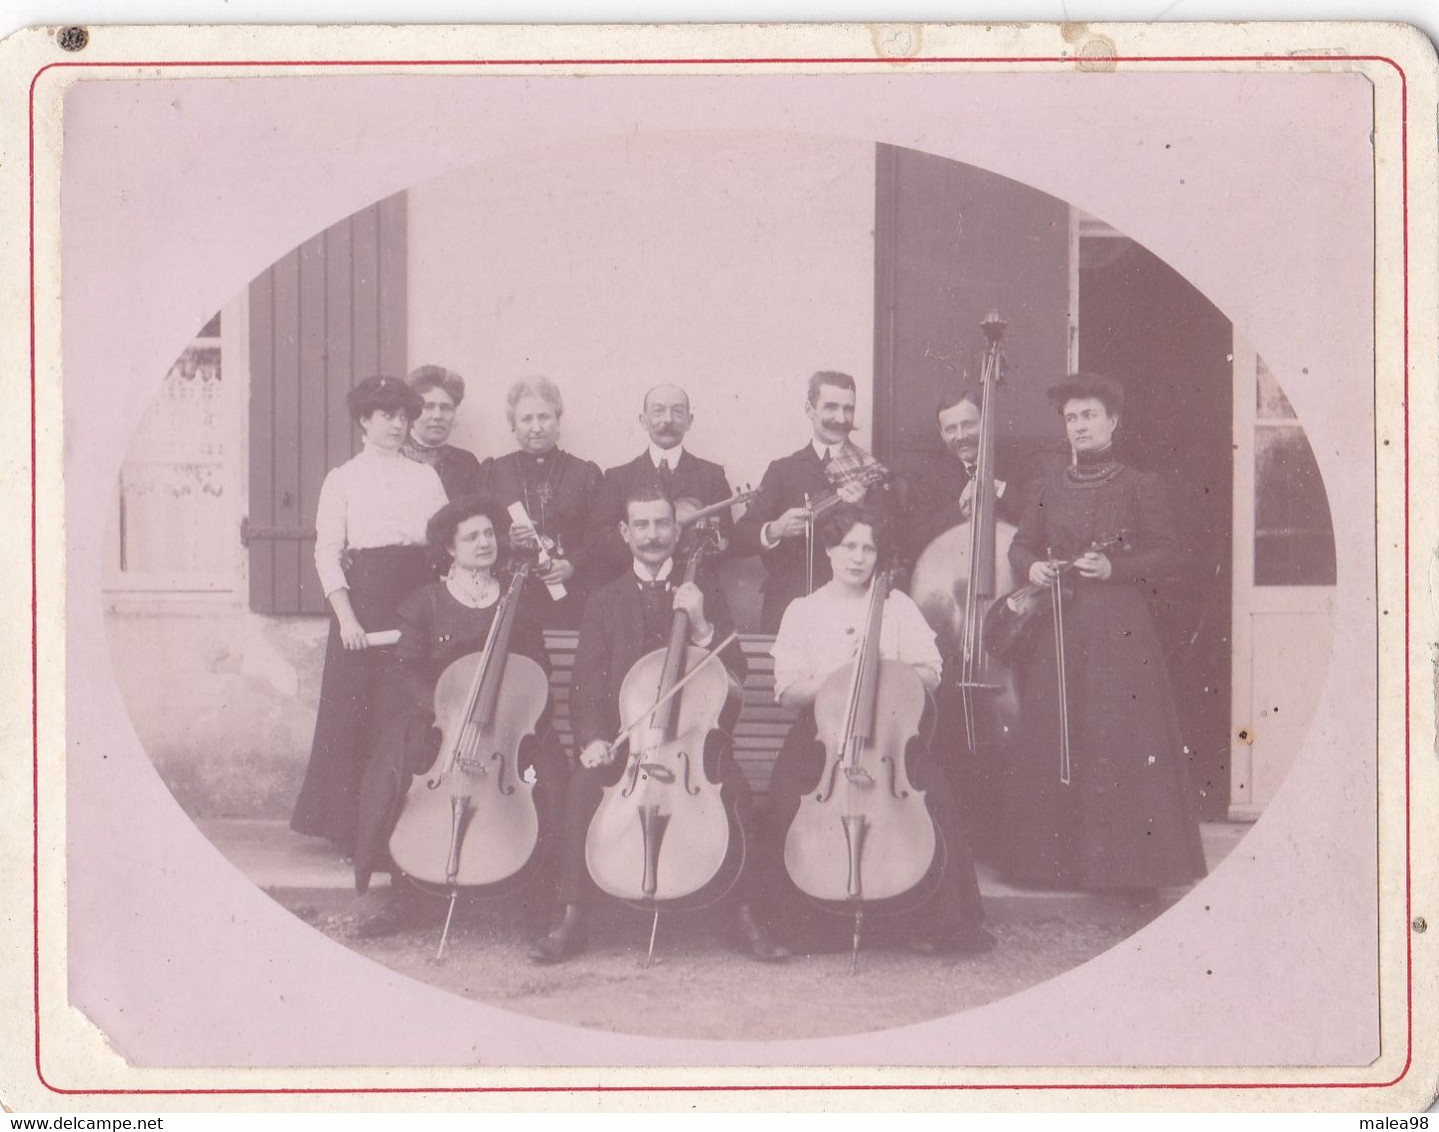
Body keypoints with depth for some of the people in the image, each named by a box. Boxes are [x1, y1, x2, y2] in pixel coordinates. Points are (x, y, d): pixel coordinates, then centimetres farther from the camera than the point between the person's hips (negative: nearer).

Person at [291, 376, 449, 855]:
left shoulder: (425, 477, 14)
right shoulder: (343, 479, 6)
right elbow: (327, 551, -1)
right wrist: (345, 616, -12)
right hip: (364, 595, -2)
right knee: (355, 712, -3)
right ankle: (353, 828, 6)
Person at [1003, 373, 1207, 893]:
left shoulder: (1140, 487, 3)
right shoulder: (1051, 489, 14)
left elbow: (1167, 552, 0)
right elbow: (1020, 545, 21)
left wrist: (1115, 567, -14)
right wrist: (1031, 567, -1)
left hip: (1119, 630, -4)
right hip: (1057, 631, 4)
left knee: (1122, 743, -8)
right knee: (1051, 743, 0)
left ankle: (1132, 863, -4)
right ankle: (1058, 861, 6)